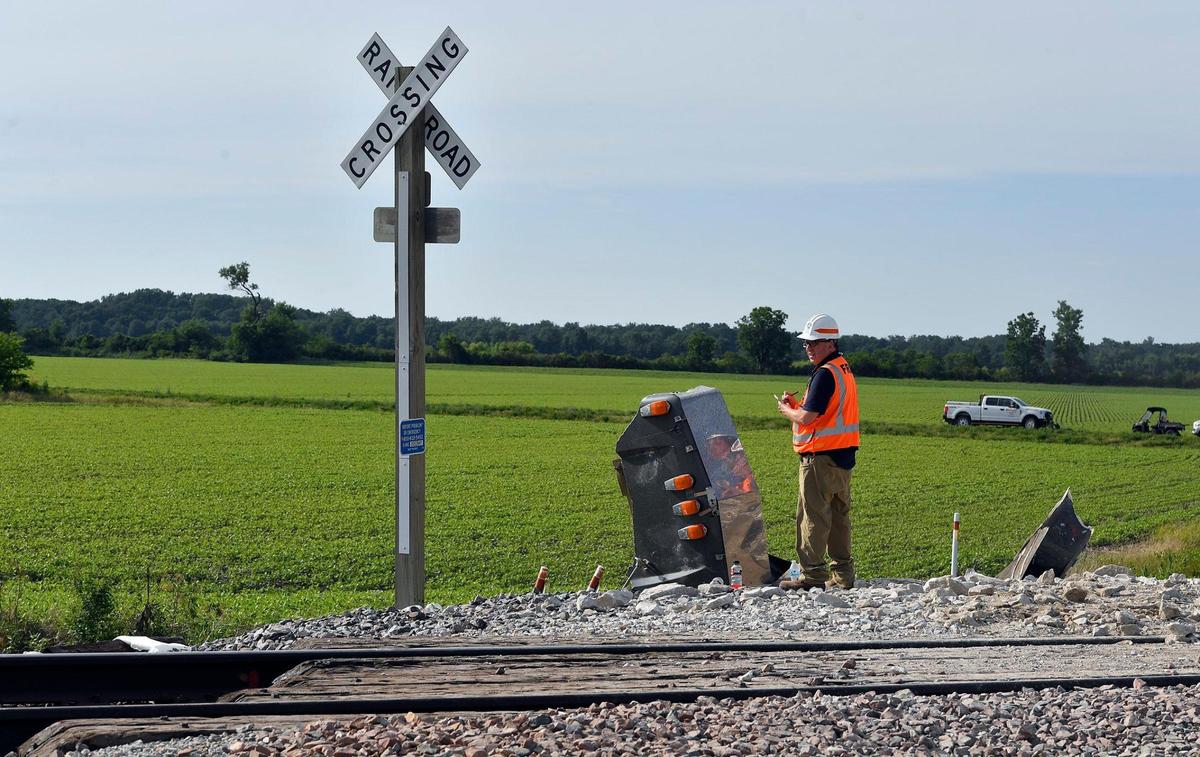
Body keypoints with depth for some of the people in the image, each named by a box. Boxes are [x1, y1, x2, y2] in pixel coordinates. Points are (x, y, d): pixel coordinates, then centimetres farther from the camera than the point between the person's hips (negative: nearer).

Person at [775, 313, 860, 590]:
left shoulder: (824, 374, -16)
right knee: (839, 516, 12)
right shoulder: (845, 370, 15)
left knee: (813, 516, -5)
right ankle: (843, 574, 15)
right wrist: (797, 404, 9)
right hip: (843, 454, 10)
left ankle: (813, 574, -5)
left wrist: (786, 409, -1)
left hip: (821, 457, -10)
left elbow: (806, 418, -20)